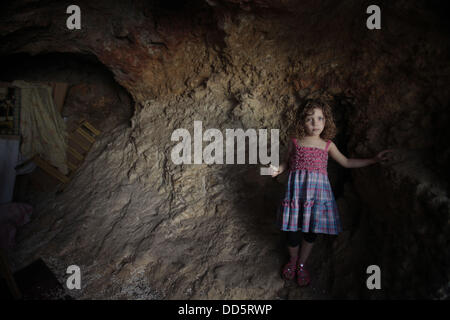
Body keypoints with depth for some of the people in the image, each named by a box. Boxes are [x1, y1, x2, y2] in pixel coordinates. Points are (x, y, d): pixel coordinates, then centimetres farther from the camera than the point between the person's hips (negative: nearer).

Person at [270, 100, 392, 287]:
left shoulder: (327, 145, 11)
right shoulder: (295, 142, 6)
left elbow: (347, 163, 18)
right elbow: (288, 162, 18)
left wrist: (375, 159, 15)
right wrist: (278, 170, -5)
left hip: (318, 189, 2)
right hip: (297, 188, -1)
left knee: (312, 231, 7)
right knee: (292, 231, -1)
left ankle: (302, 264, 32)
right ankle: (292, 260, 31)